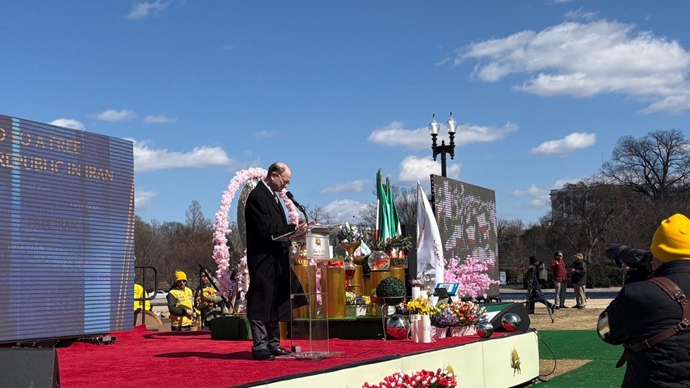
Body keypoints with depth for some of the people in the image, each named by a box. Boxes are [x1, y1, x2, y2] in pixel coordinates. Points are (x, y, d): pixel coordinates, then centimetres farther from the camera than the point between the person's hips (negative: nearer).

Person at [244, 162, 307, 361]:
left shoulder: (272, 196, 17)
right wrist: (293, 229, -18)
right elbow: (266, 229, -21)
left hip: (275, 259, 10)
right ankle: (260, 346, -1)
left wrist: (294, 231, 2)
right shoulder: (257, 197, -13)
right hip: (263, 259, -10)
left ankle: (273, 344, 21)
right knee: (261, 303, -5)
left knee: (275, 303, 13)